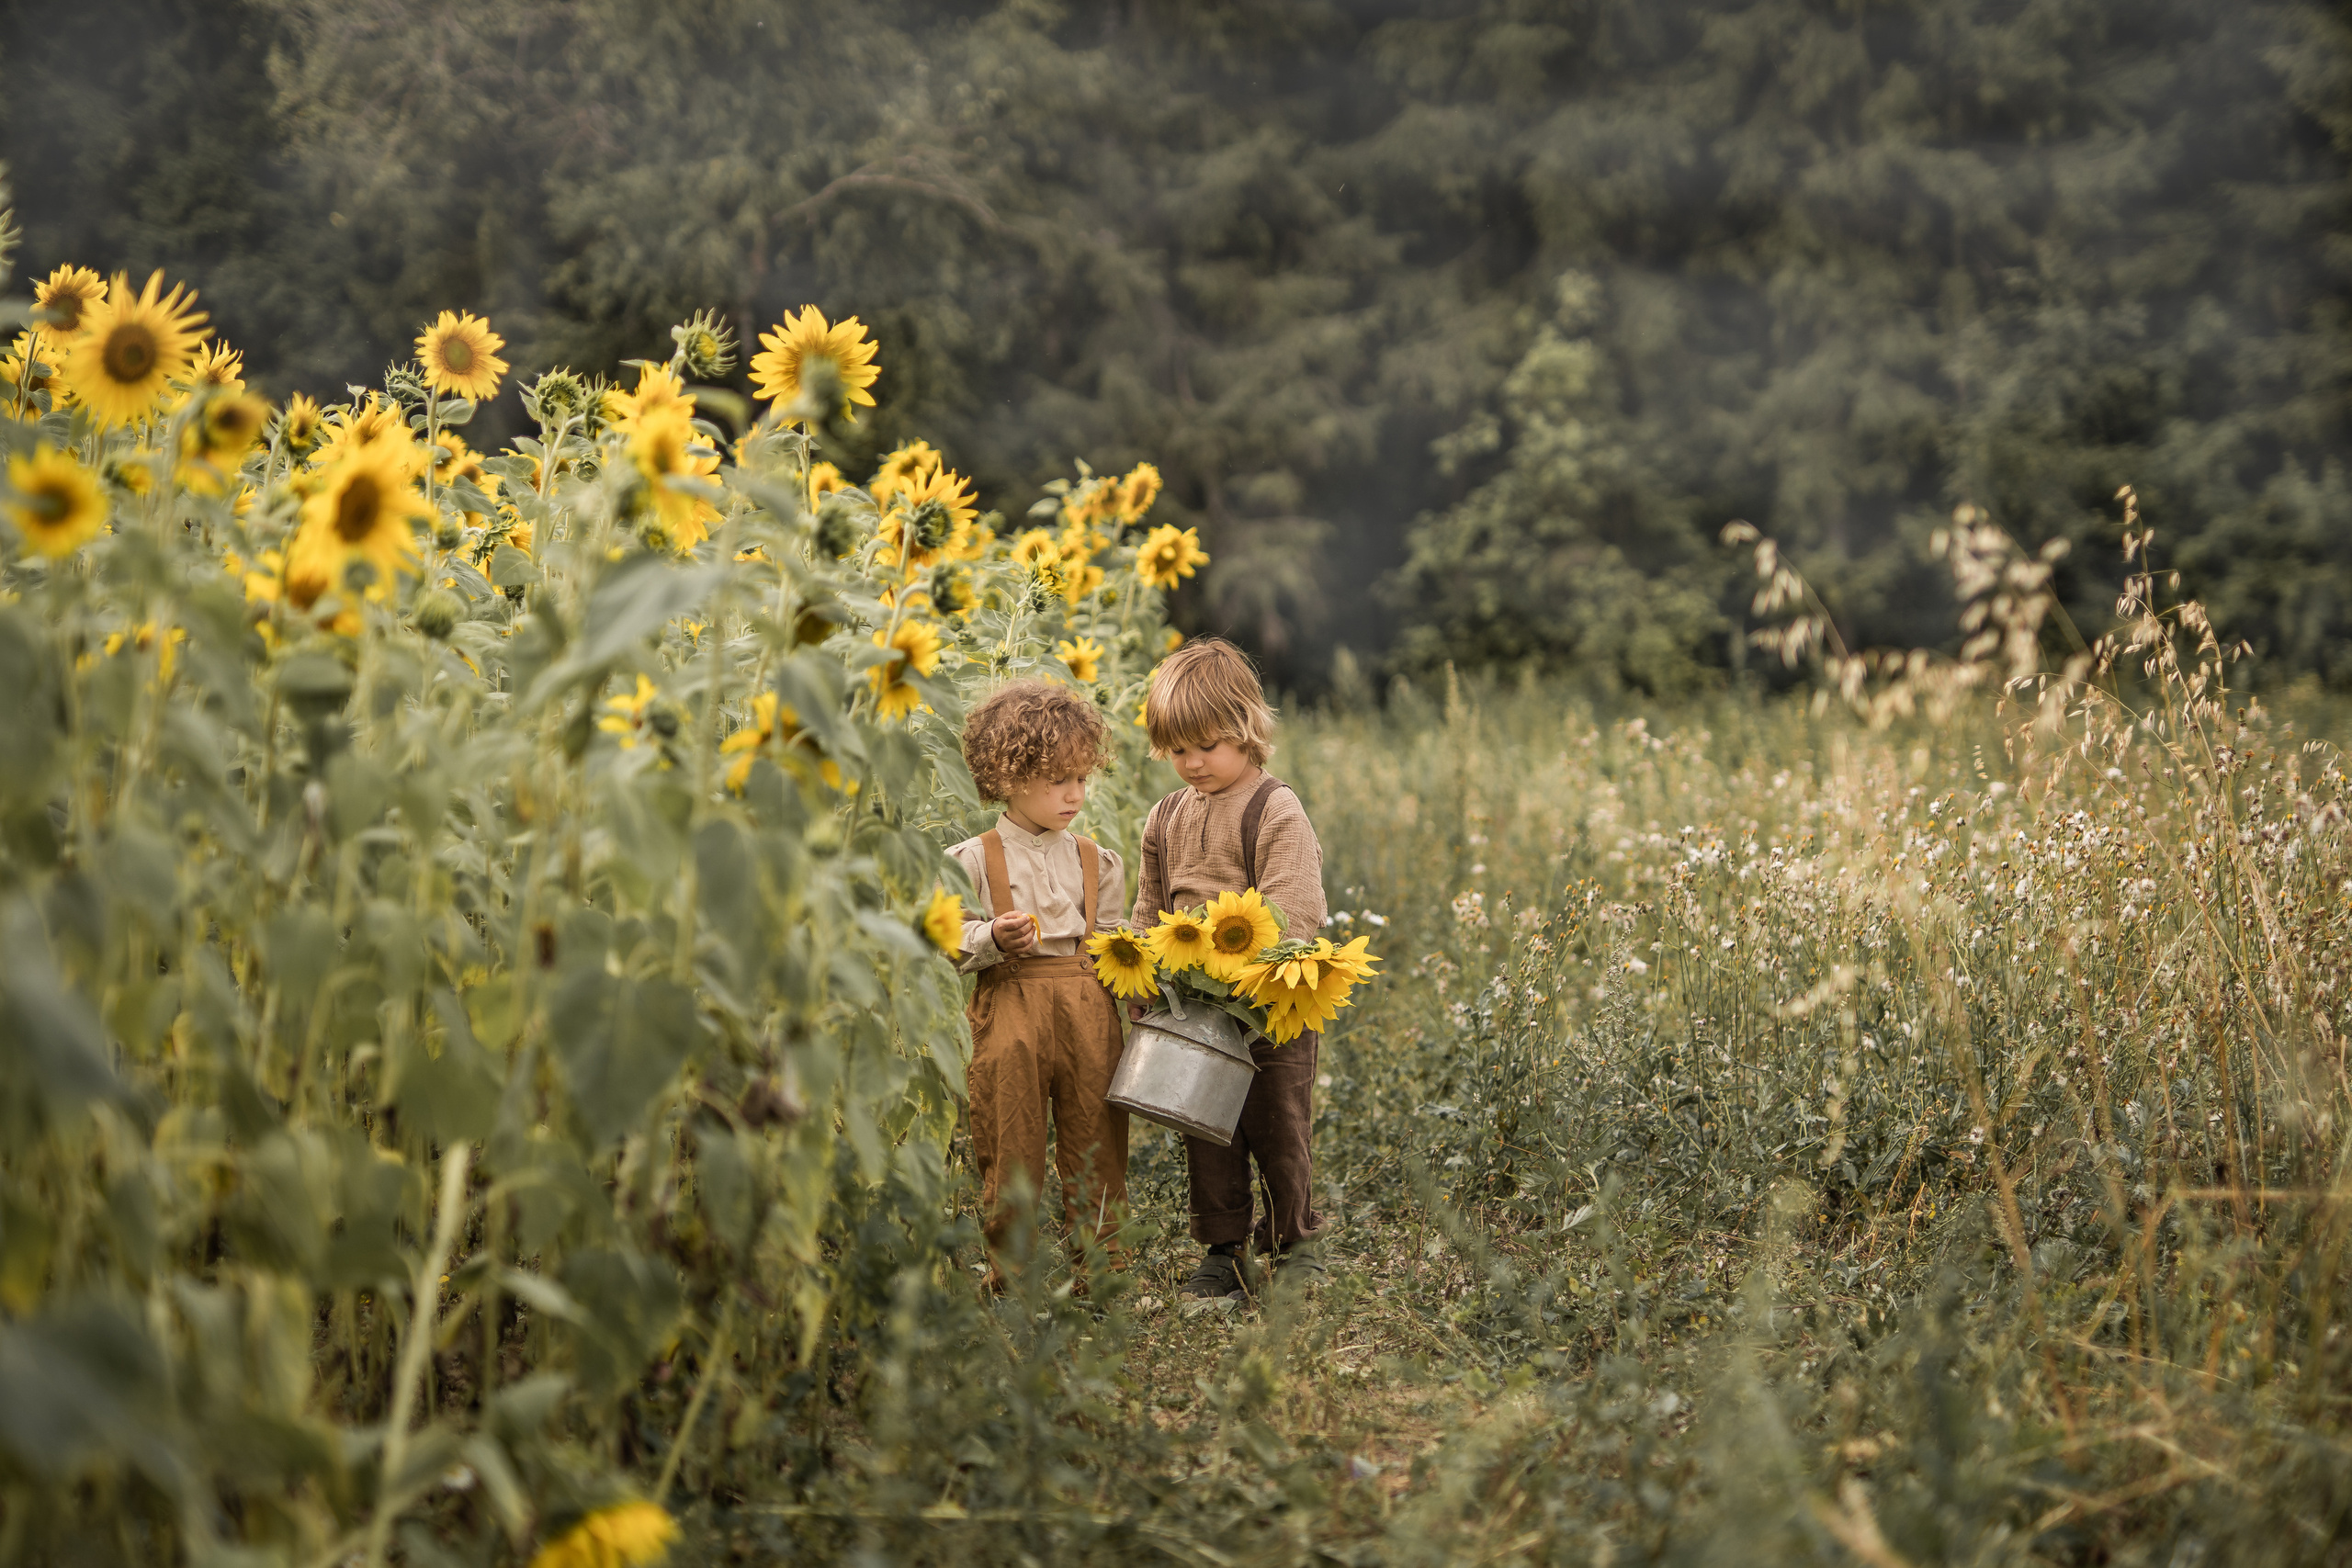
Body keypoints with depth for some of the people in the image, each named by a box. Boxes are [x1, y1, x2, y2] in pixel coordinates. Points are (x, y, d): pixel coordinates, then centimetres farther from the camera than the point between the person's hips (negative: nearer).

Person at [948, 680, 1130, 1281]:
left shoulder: (1097, 861, 12)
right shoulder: (975, 860, 0)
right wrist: (993, 939, -19)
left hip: (1088, 1004, 3)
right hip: (1009, 1003, -3)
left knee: (1094, 1139, 5)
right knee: (1011, 1146, 3)